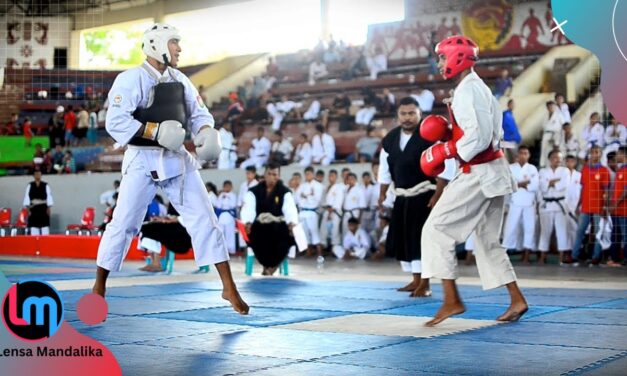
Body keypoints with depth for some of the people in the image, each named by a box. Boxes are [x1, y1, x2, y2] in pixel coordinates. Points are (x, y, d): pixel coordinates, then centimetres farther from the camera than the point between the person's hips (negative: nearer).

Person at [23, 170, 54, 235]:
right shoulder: (30, 186, 7)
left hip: (43, 209, -1)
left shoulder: (45, 185, 3)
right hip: (33, 209, 1)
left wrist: (48, 208, -6)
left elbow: (49, 197, 1)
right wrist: (28, 209, -3)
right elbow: (27, 197, 4)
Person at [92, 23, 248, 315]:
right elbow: (116, 122, -18)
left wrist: (207, 134, -10)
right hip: (142, 162, -5)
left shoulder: (180, 80, 9)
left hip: (177, 160, 5)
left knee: (204, 220, 1)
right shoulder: (130, 80, -10)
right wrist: (156, 131, -23)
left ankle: (229, 288, 8)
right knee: (123, 224, 0)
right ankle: (99, 286, 19)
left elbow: (199, 113, 12)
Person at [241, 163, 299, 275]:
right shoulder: (254, 191, 1)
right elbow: (248, 209, -13)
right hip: (260, 225, 0)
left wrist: (292, 223, -37)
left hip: (278, 225, 0)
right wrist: (247, 223, -35)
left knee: (288, 235, -31)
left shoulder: (285, 192, 1)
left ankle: (272, 265, -5)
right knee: (252, 235, -34)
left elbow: (290, 209, -14)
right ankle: (267, 265, -7)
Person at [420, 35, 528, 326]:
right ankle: (517, 300, 19)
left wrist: (445, 152, -15)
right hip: (492, 169, 10)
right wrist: (451, 133, 12)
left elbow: (479, 136, -22)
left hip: (479, 173, -10)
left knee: (437, 229, -7)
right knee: (487, 239, 16)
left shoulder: (467, 90, -15)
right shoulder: (479, 88, 17)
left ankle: (451, 300, -8)